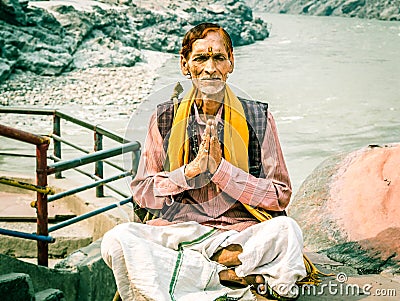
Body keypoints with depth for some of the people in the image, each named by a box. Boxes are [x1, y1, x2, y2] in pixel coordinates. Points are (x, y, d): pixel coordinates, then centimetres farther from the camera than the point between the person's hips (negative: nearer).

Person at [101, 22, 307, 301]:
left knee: (286, 230, -33)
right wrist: (190, 171, -11)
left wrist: (221, 169, -11)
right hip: (178, 232, 2)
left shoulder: (258, 117, 5)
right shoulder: (166, 118, 9)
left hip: (241, 235, -2)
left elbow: (281, 197, 1)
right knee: (117, 240, -27)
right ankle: (235, 279, -23)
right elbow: (141, 193, 6)